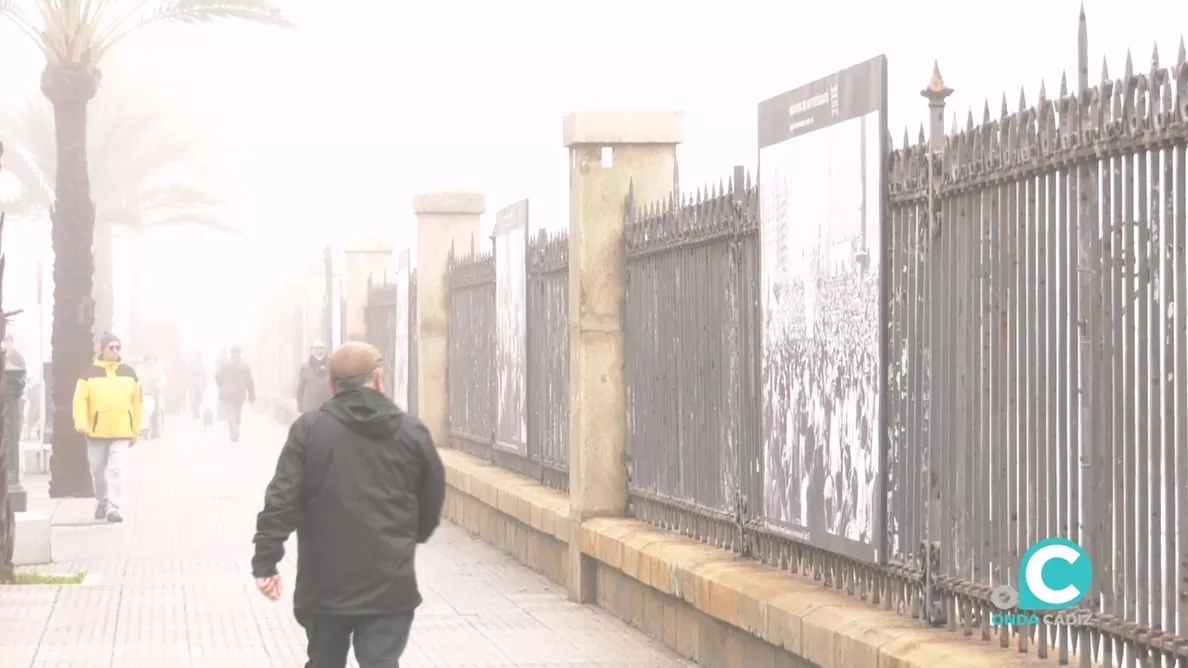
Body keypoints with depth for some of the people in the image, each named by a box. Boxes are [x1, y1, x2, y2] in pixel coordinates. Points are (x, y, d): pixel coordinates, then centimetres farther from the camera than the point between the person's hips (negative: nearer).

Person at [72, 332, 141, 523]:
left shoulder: (128, 373, 6)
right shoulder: (90, 373, 0)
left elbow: (136, 402, 11)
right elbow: (80, 400, -6)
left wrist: (135, 430, 11)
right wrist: (81, 423, -21)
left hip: (121, 432, 0)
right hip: (96, 432, 0)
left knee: (116, 470, -12)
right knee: (98, 471, 12)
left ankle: (113, 508, -14)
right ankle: (102, 502, 32)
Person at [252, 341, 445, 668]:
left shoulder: (309, 429, -2)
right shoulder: (412, 432, 3)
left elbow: (281, 500, -9)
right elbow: (433, 501, 10)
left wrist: (265, 562, -6)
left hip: (325, 582, 0)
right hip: (390, 584, 0)